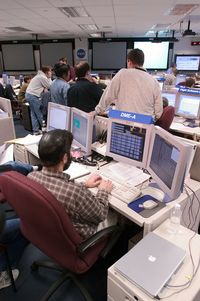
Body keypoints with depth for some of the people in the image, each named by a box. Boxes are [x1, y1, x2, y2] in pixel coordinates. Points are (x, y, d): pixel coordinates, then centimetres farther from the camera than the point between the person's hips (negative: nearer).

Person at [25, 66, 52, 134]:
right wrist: (49, 78, 5)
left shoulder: (40, 76, 18)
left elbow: (45, 87, 19)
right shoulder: (43, 77, -13)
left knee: (34, 114, 10)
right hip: (33, 96, -11)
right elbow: (50, 86, -6)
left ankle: (35, 130, 13)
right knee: (39, 114, -1)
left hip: (29, 94, 11)